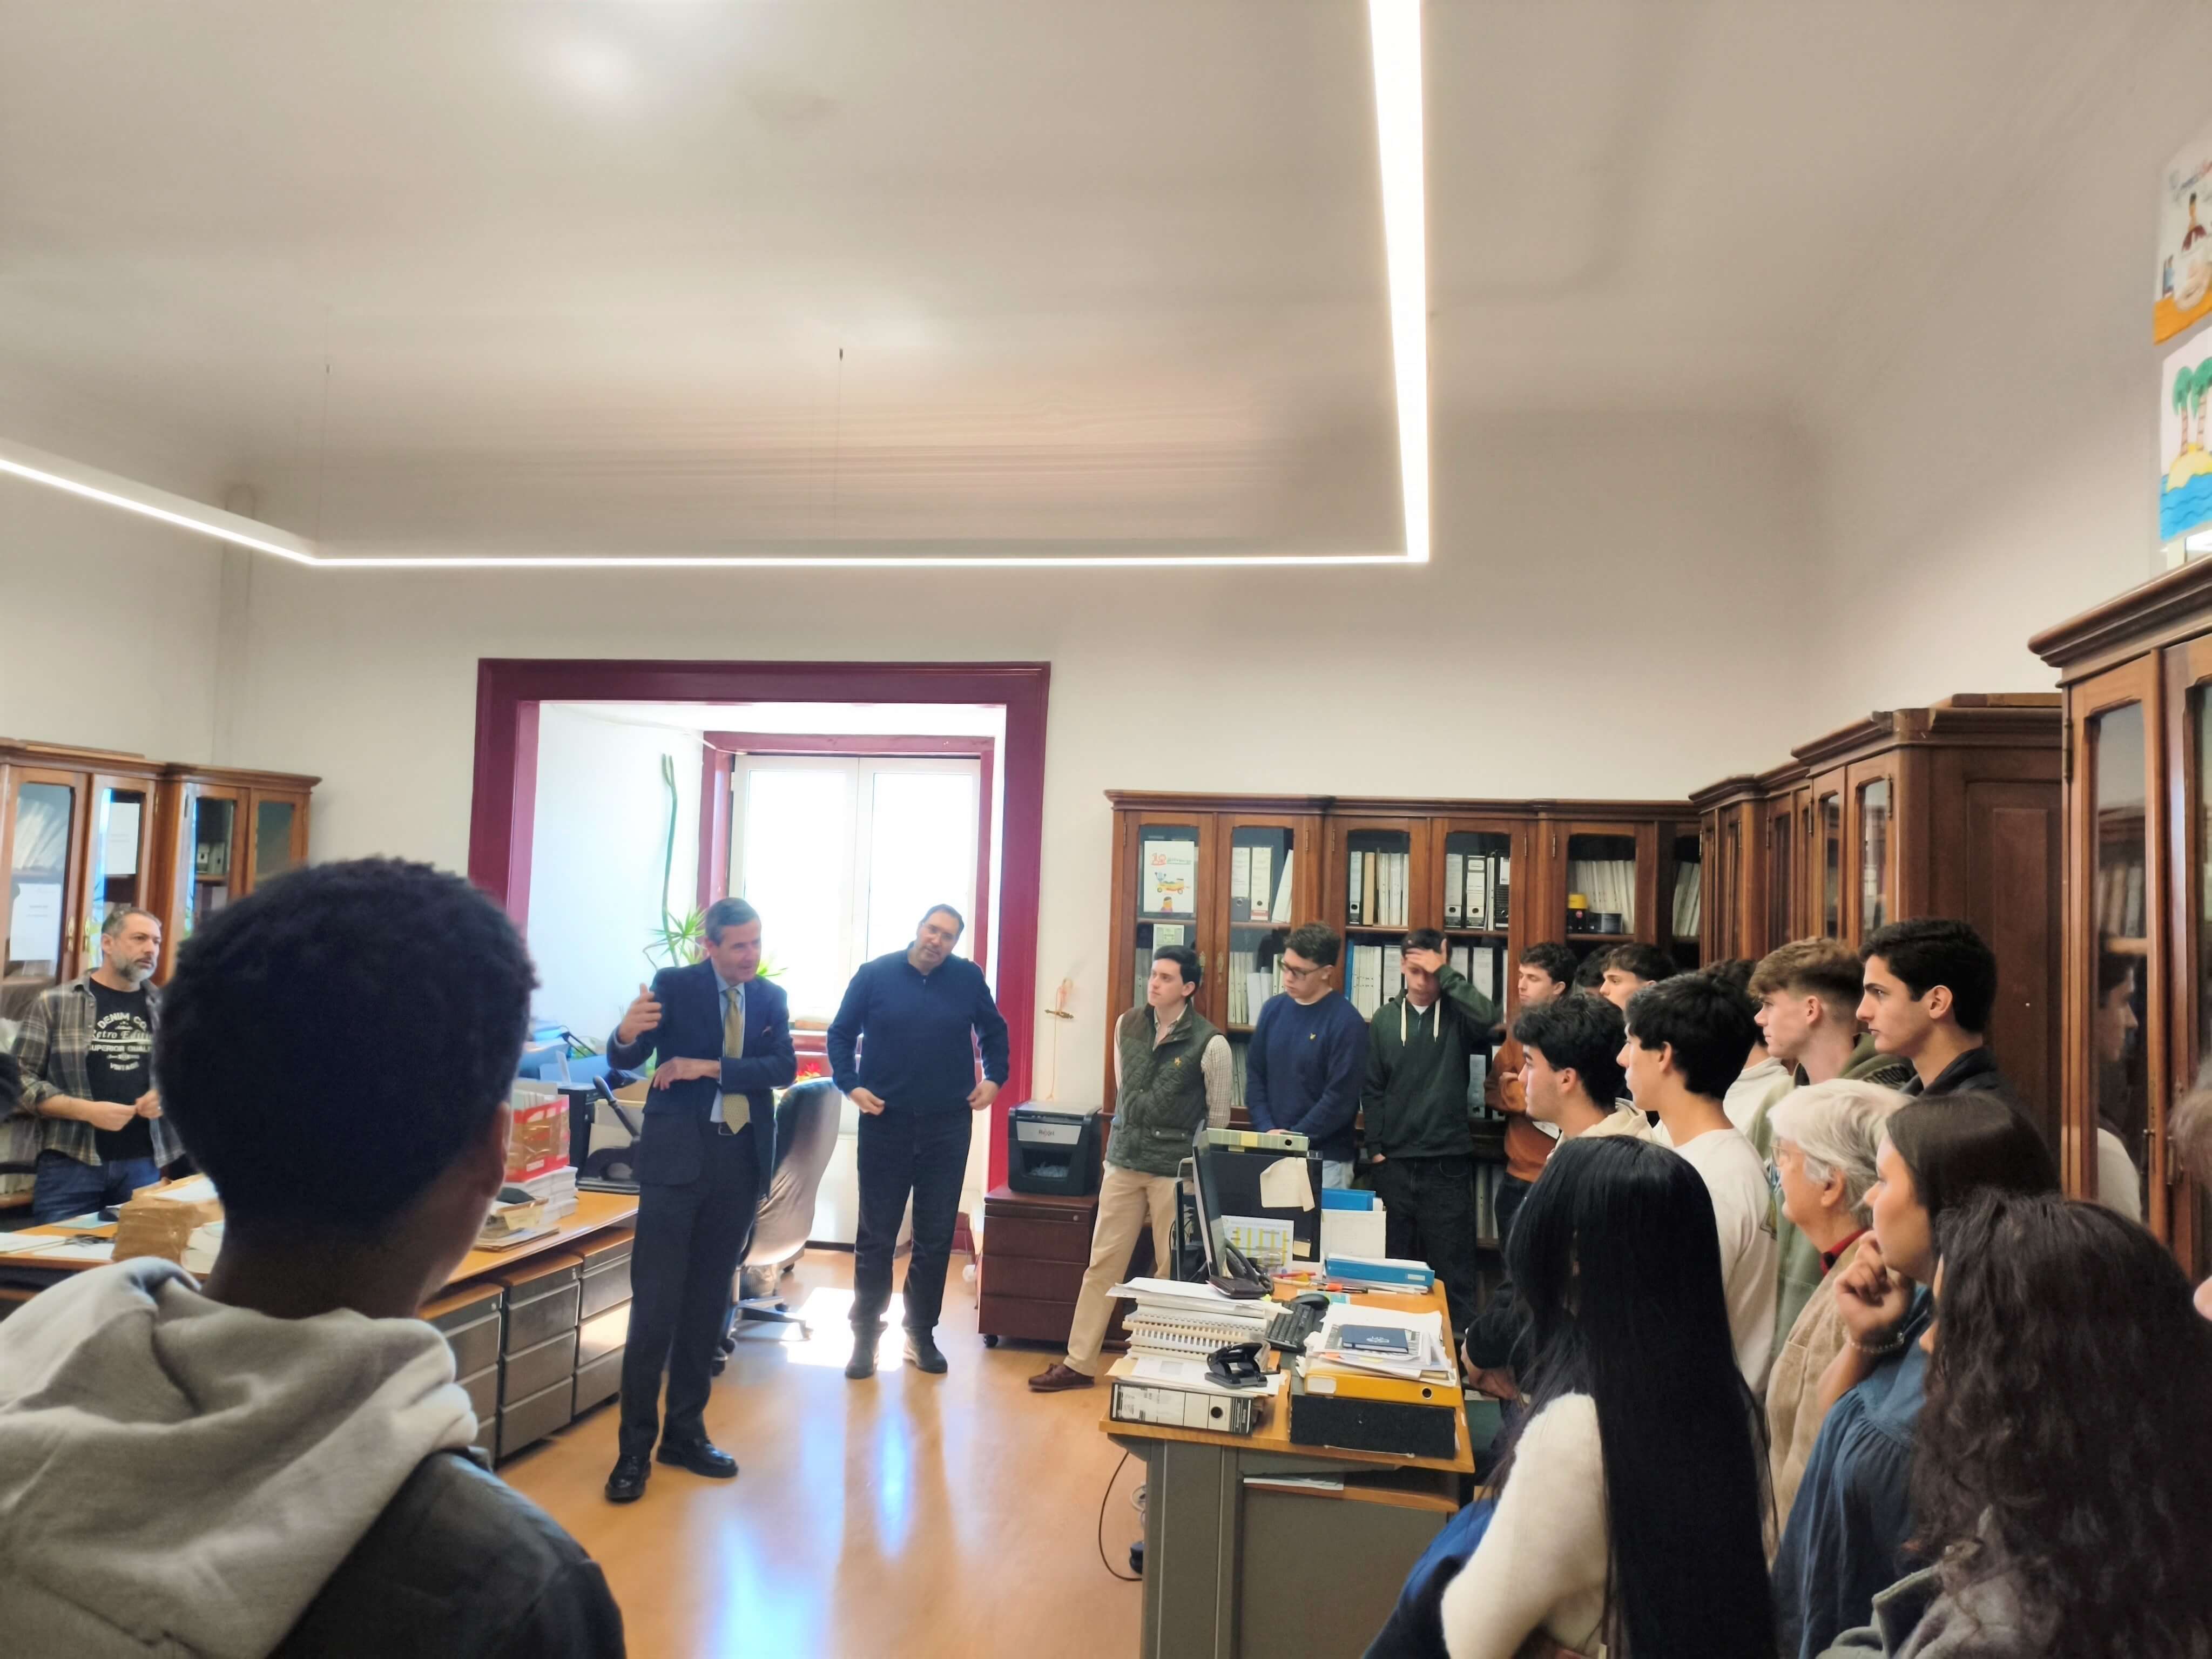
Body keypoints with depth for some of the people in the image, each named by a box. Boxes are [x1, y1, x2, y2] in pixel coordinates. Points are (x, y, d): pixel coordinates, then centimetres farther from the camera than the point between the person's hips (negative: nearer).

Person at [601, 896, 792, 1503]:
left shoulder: (771, 998, 6)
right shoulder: (674, 985, -4)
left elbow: (784, 1068, -6)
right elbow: (625, 1061, -11)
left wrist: (711, 1068, -18)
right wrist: (629, 1031, -35)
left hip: (741, 1160, 4)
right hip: (677, 1156, -4)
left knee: (708, 1303, 11)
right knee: (655, 1305, -5)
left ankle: (686, 1433, 22)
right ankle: (635, 1448, 5)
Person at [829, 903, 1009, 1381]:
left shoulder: (969, 978, 0)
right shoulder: (874, 974, -3)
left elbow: (994, 1031, 15)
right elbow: (840, 1035, 5)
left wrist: (994, 1078, 2)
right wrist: (851, 1085, -8)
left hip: (948, 1127, 1)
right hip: (885, 1124, -1)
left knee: (936, 1237, 8)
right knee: (876, 1237, 6)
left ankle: (921, 1334, 22)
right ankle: (865, 1337, 18)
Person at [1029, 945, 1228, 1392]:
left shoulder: (1210, 1044, -12)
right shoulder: (1127, 1025, 2)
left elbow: (1219, 1117, -5)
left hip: (1176, 1170, -4)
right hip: (1123, 1162, 4)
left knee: (1173, 1270, 6)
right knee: (1102, 1262, 7)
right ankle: (1079, 1363, 14)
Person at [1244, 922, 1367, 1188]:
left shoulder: (1346, 1022, -12)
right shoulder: (1274, 1009, 5)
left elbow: (1340, 1098, -15)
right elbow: (1255, 1074, 9)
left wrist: (1293, 1139, -13)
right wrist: (1267, 1130, -4)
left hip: (1324, 1157, -5)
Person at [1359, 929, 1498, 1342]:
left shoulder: (1458, 1014, -1)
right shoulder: (1384, 1019, 6)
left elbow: (1488, 1017, -26)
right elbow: (1372, 1089, 7)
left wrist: (1446, 973, -20)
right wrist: (1376, 1148, 1)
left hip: (1447, 1160, -2)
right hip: (1394, 1161, 3)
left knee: (1453, 1262, 1)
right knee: (1396, 1259, 11)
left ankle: (1459, 1337, 9)